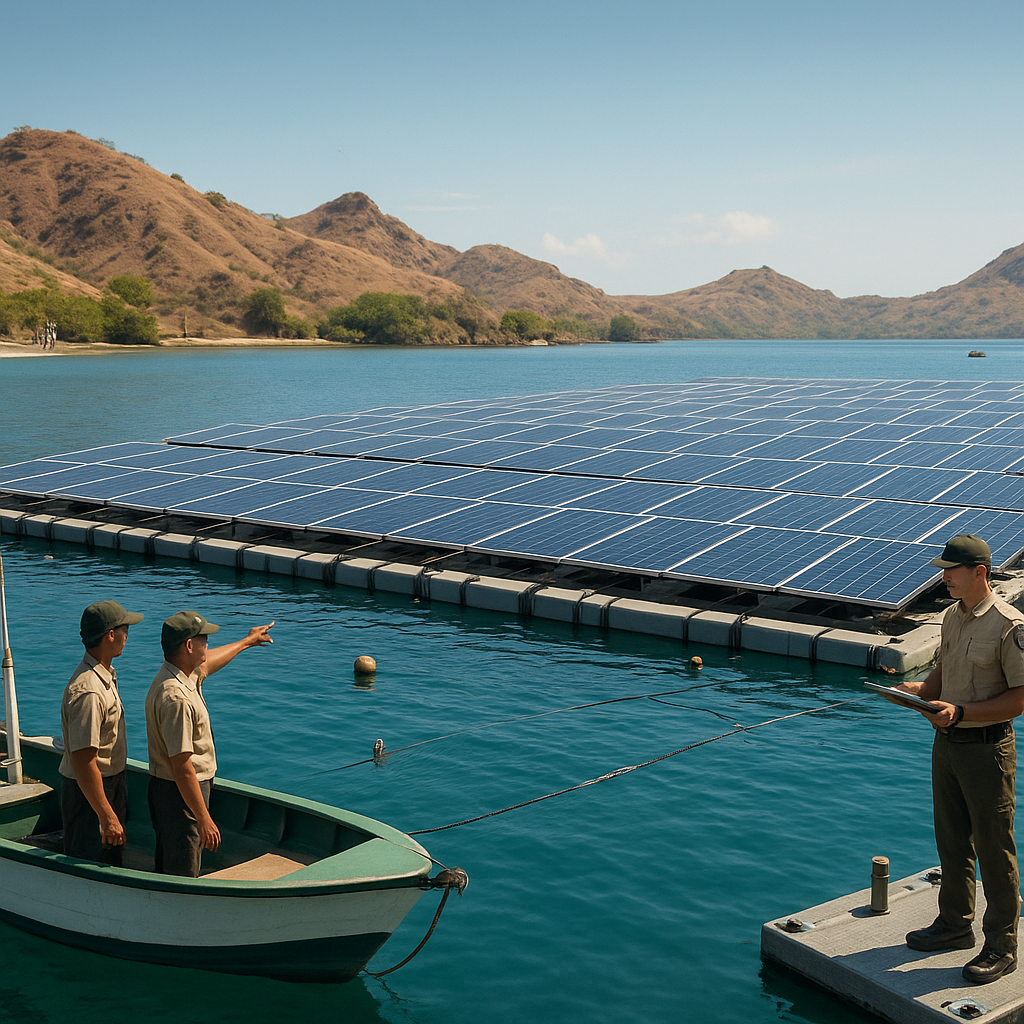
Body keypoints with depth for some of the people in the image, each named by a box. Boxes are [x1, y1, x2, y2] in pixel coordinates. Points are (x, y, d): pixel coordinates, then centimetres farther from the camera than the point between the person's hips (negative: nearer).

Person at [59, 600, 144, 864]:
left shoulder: (105, 674, 5)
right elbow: (83, 762, -30)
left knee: (113, 862, 20)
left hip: (111, 782, 10)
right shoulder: (88, 692, -29)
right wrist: (107, 817, -28)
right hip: (89, 792, -10)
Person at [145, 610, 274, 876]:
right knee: (182, 876, -1)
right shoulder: (176, 698, -29)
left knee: (168, 870, 22)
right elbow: (182, 766, -30)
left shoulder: (184, 674, 3)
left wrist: (246, 642, 44)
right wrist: (204, 819, -27)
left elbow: (207, 663, 29)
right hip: (180, 794, -10)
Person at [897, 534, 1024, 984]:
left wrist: (961, 711, -24)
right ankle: (955, 924, 35)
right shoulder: (952, 616, 7)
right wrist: (920, 689, -1)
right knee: (952, 841, 19)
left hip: (987, 748, -8)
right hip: (946, 742, 8)